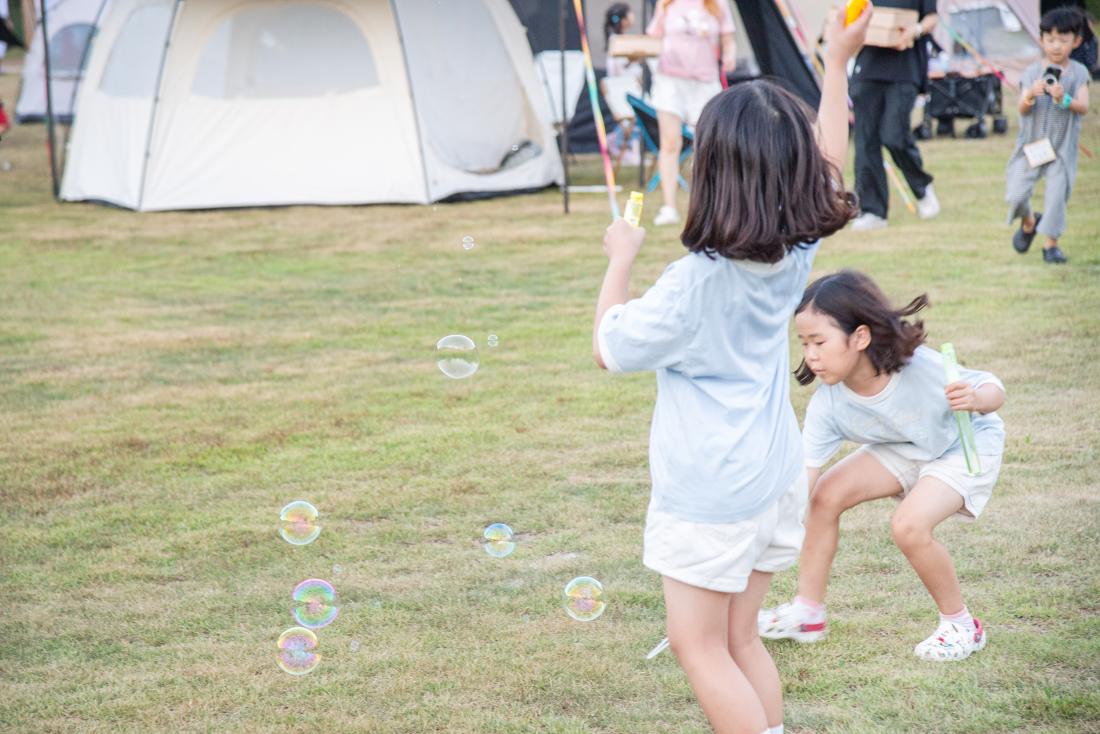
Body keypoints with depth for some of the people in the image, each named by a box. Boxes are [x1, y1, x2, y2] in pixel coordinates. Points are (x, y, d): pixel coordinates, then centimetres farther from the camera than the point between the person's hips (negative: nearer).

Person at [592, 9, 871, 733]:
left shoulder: (695, 283, -22)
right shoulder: (797, 253, -4)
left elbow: (610, 346, -9)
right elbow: (828, 167, 15)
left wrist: (621, 259, 3)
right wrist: (838, 64, 19)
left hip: (709, 495, -7)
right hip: (775, 476, 7)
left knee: (700, 647, 4)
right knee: (740, 638, 17)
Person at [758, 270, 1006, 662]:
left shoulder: (921, 368, -37)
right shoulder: (826, 405, -24)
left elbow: (991, 388, -24)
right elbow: (801, 479, -24)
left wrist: (976, 399, -48)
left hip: (967, 443, -6)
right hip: (905, 449, 6)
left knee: (909, 525, -26)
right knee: (825, 495, -7)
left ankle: (960, 625, -2)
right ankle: (808, 613, 11)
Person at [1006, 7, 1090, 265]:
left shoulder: (1078, 73, -3)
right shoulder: (1032, 72, -3)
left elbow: (1083, 107, -14)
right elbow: (1022, 110, -11)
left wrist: (1064, 98, -34)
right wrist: (1030, 96, -33)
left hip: (1062, 147, -1)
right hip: (1031, 144, 1)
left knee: (1057, 195, -8)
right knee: (1015, 195, -2)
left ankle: (1051, 243, 7)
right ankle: (1028, 222, 30)